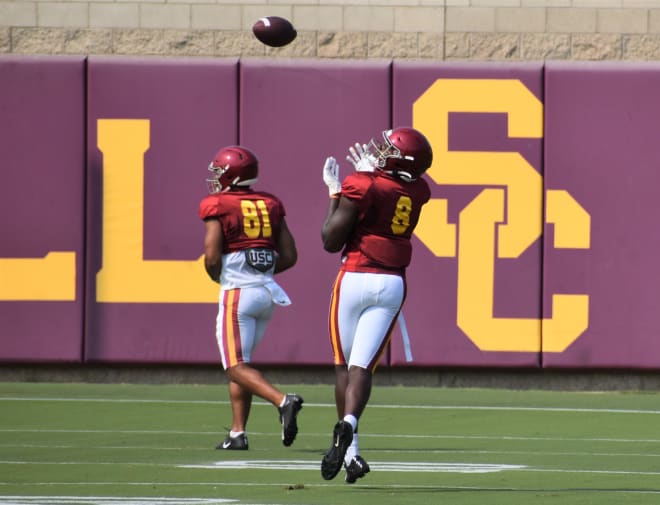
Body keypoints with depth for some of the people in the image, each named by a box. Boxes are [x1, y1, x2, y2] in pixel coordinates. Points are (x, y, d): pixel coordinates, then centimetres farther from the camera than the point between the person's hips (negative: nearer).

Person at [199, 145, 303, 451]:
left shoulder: (218, 207, -6)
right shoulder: (270, 205, 10)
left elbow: (212, 258, -12)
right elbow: (289, 256, 9)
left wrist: (218, 277, 9)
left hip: (237, 292, -6)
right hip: (268, 292, 6)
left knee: (236, 366, -5)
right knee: (239, 363, 16)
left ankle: (283, 401, -28)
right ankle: (238, 433, 12)